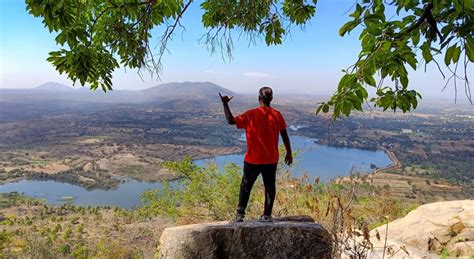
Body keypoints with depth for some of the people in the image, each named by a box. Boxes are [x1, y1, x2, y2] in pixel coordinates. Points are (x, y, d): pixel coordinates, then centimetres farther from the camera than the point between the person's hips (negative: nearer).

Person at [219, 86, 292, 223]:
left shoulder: (251, 114, -12)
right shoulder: (277, 115, -3)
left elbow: (231, 120, -12)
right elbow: (285, 136, 0)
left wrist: (225, 105, -2)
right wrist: (289, 153, 10)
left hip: (253, 160, -2)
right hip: (271, 160, 2)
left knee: (246, 186, 11)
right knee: (270, 187, 13)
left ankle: (240, 214, 14)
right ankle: (267, 215, 16)